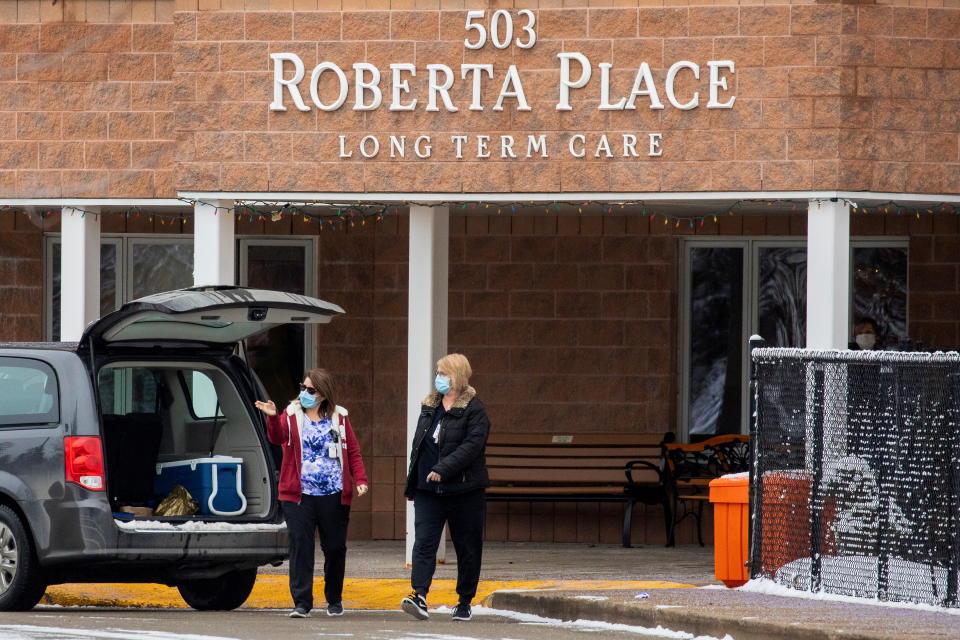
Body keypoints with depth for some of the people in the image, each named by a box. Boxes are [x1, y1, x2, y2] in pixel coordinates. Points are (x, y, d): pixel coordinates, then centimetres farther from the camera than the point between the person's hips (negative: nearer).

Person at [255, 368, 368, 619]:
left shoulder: (338, 418, 9)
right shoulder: (292, 415, 5)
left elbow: (353, 451, 10)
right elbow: (277, 437, -14)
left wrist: (360, 479, -3)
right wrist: (272, 418, -33)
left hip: (333, 496, 1)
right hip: (300, 495, -1)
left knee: (335, 548, 8)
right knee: (300, 546, -9)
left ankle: (334, 600, 25)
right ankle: (301, 602, -8)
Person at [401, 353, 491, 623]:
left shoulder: (473, 409, -6)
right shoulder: (429, 406, 14)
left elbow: (472, 444, -18)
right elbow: (418, 444, 20)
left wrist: (443, 469, -26)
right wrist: (412, 483, 18)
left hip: (463, 489, -5)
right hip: (428, 489, 5)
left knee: (467, 547, 5)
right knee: (424, 542, -10)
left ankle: (465, 602, 16)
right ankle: (419, 597, -21)